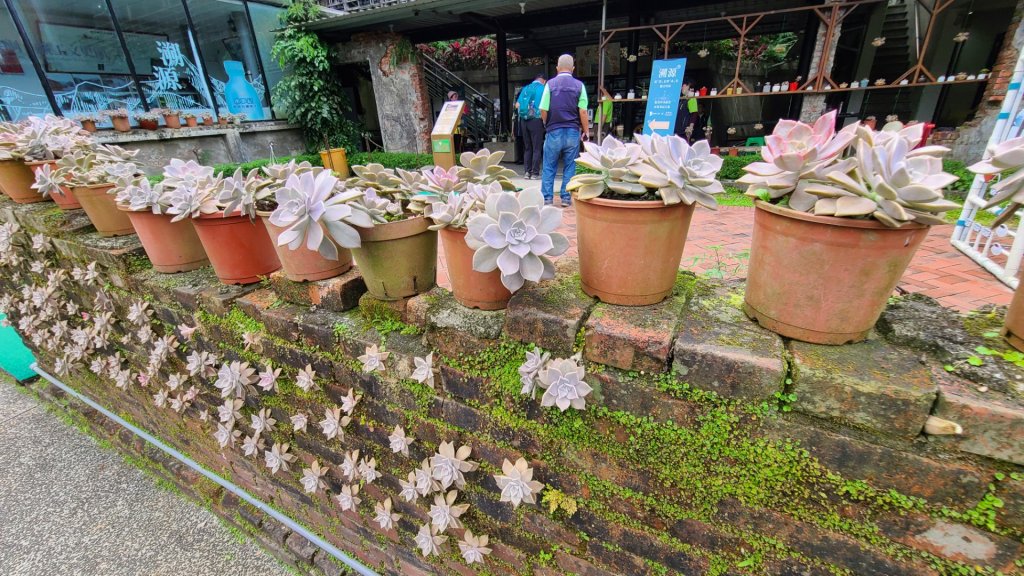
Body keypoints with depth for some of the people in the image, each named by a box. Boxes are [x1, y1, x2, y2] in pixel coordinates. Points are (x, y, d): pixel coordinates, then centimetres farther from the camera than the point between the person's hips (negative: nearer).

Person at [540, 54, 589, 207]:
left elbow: (543, 110, -3)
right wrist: (585, 131, 6)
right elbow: (583, 112, -3)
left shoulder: (550, 84, 0)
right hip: (573, 131, 1)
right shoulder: (579, 85, 2)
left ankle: (547, 198, 8)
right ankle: (566, 198, 8)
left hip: (554, 131, -1)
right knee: (569, 167, 8)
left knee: (549, 167, 7)